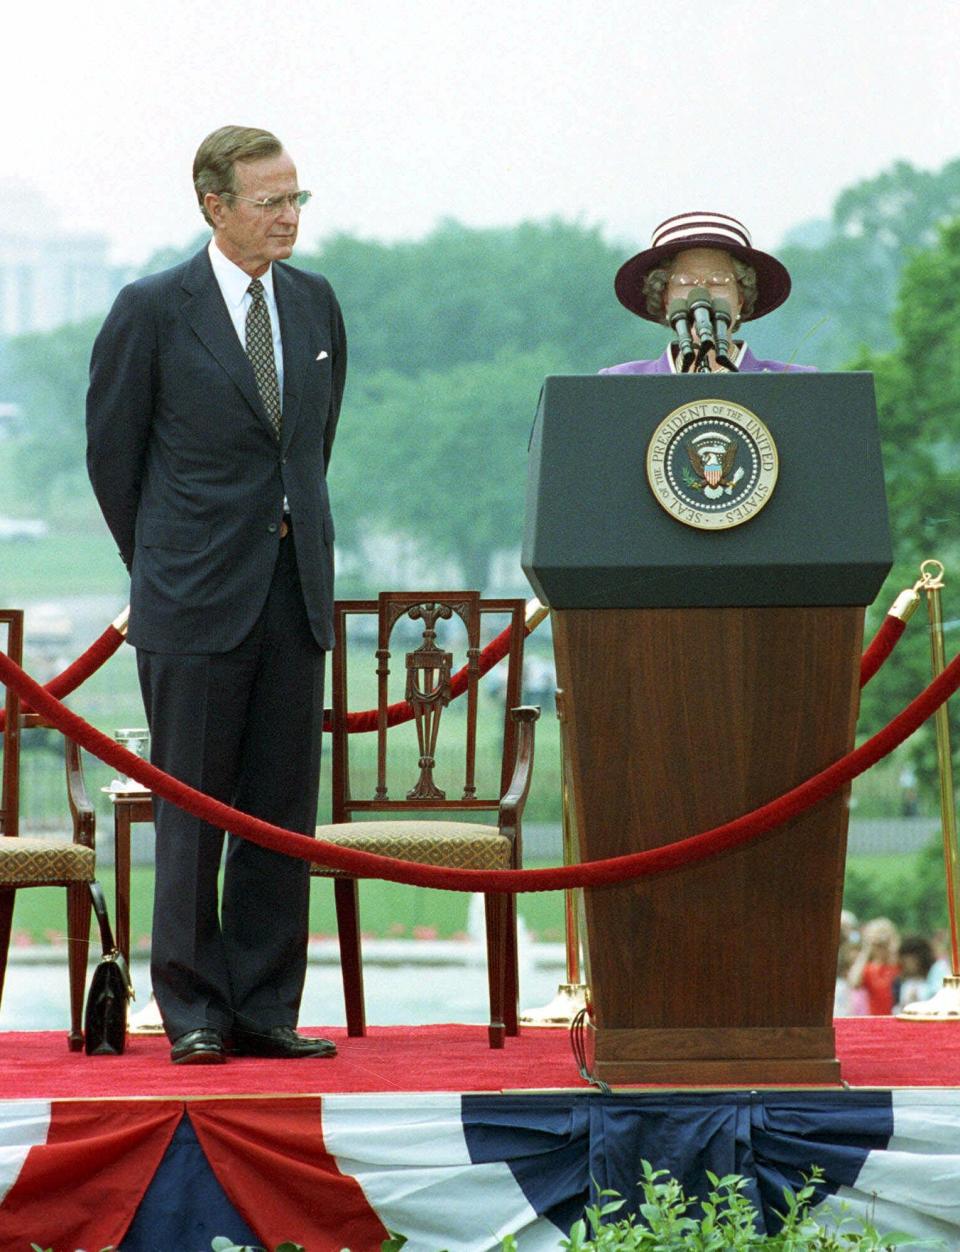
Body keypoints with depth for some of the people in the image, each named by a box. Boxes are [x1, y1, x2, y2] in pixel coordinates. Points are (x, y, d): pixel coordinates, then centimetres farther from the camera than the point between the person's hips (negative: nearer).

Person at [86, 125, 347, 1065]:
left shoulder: (315, 304, 11)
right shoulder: (152, 311, -5)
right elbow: (111, 449, 3)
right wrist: (160, 564, 9)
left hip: (296, 590, 5)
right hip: (195, 599, -5)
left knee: (285, 809, 4)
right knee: (194, 808, -1)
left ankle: (264, 1011, 10)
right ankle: (193, 1012, 7)